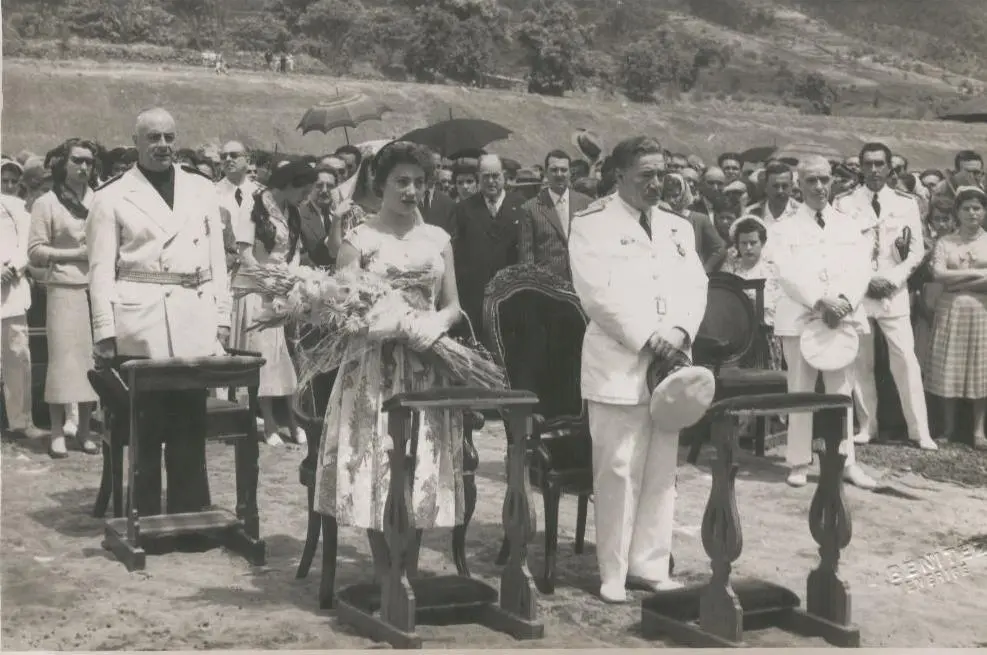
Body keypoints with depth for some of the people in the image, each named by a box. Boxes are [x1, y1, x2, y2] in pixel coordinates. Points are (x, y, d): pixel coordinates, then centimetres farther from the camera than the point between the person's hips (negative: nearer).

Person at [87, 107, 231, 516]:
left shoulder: (202, 189, 14)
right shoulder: (112, 197, 5)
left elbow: (216, 257, 14)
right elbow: (101, 269, 2)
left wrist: (222, 316, 8)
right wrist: (105, 330, -5)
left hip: (195, 320, 3)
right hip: (139, 322, -2)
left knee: (190, 425, 1)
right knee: (144, 424, -1)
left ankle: (191, 513, 10)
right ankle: (146, 516, 8)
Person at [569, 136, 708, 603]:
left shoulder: (677, 228, 18)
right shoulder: (593, 225, -2)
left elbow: (695, 286, 10)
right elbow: (599, 292, -12)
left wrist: (679, 329, -9)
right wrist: (645, 337, -16)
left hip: (668, 363, 6)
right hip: (619, 365, -6)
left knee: (661, 471, 8)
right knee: (619, 471, -4)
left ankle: (650, 565, 17)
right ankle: (613, 573, 5)